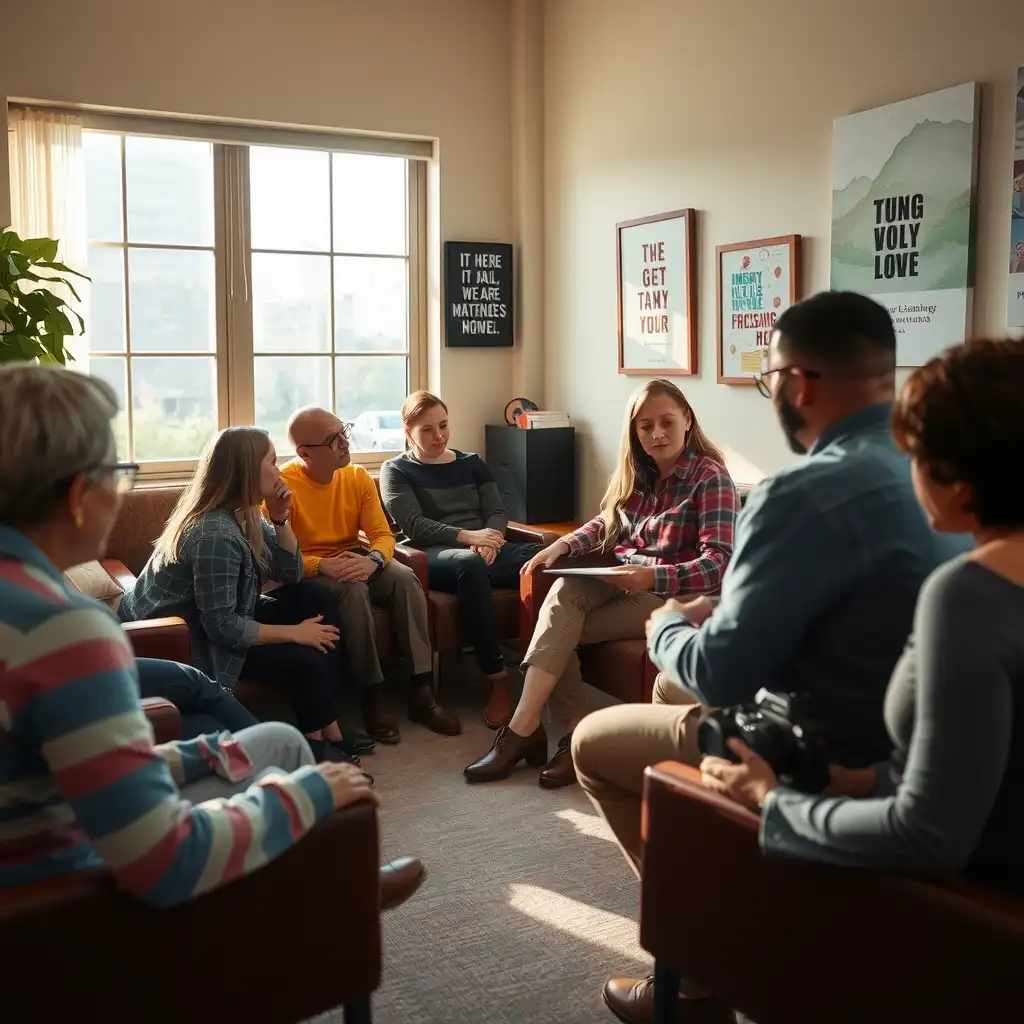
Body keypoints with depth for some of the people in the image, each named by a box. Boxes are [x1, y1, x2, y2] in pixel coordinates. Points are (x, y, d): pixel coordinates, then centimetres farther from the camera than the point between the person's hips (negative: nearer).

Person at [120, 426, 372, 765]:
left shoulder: (245, 516, -2)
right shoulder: (215, 535, -30)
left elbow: (292, 575, 5)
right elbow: (222, 628, -30)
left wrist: (280, 521, -11)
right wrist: (295, 632, -21)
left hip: (216, 621, 10)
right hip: (176, 640, -10)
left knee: (310, 598, -1)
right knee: (305, 661, -16)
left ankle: (327, 731, 0)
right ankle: (316, 746, 12)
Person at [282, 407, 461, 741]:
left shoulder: (358, 477, -1)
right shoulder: (283, 485, -16)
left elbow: (383, 535, -3)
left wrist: (372, 560, -26)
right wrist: (323, 565, -34)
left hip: (354, 562, 5)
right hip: (308, 574, -5)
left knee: (405, 578, -24)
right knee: (353, 588, -35)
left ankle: (421, 692, -23)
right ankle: (371, 698, -27)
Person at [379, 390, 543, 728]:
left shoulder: (472, 463, 24)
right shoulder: (396, 470, 11)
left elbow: (497, 512, 13)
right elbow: (414, 525, -4)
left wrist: (489, 540, -12)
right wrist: (467, 536, -18)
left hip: (485, 548, 4)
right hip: (435, 555, -4)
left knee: (542, 556, -31)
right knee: (469, 563, -42)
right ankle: (498, 678, -39)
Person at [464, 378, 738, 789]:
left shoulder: (710, 477, -11)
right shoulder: (635, 471, 10)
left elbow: (719, 564, -20)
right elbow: (606, 522, 22)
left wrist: (652, 576, -36)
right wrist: (561, 545, 1)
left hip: (674, 593, -6)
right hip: (625, 582, 6)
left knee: (558, 625, -22)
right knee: (566, 591, -28)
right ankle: (575, 732, -29)